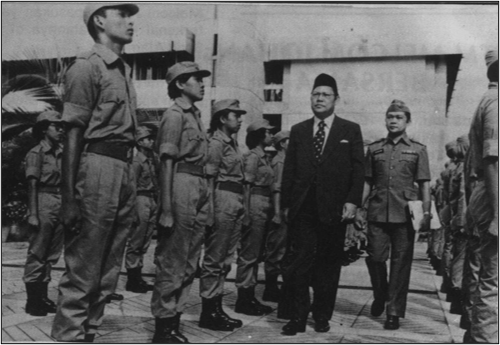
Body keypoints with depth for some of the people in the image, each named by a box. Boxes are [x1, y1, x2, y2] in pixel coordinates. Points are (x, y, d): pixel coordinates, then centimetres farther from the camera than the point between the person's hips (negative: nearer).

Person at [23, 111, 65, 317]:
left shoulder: (61, 153, 12)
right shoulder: (36, 153, -4)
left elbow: (67, 183, 12)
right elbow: (32, 185, -8)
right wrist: (33, 213, -14)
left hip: (61, 204, 6)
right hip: (44, 202, -6)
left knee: (52, 255, 11)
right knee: (37, 254, 1)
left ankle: (42, 296, 22)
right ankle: (32, 300, 9)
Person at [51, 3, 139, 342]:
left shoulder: (125, 71, 18)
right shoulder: (87, 66, -5)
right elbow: (73, 133, -10)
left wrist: (131, 179, 16)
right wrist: (70, 197, -15)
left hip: (126, 169, 8)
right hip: (98, 166, -8)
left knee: (108, 269, 14)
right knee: (83, 269, -2)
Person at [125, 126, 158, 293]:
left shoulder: (153, 159, 14)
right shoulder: (137, 160, -7)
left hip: (153, 201, 8)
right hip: (142, 199, -8)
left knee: (144, 242, 12)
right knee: (136, 242, -2)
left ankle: (138, 278, 20)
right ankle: (132, 280, 6)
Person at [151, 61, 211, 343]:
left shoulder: (195, 115, 19)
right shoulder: (175, 115, -5)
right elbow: (167, 163, -12)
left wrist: (206, 204, 15)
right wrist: (166, 210, -18)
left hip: (201, 189, 9)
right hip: (182, 186, -9)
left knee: (189, 263, 12)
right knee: (172, 262, -2)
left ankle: (175, 321, 22)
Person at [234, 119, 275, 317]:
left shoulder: (263, 156, 17)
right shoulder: (252, 156, -10)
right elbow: (247, 185, -15)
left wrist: (271, 210, 13)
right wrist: (247, 213, -19)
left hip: (265, 207, 9)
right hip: (256, 206, -9)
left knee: (256, 254, 12)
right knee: (249, 254, -4)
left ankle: (250, 297, 20)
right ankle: (243, 300, 3)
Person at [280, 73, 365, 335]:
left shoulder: (350, 130, 7)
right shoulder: (298, 131, 13)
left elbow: (357, 169, 1)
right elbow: (289, 170, 10)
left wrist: (352, 201, -9)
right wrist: (286, 204, 4)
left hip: (334, 208, -1)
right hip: (302, 208, 1)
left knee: (329, 264, 6)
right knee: (302, 261, -3)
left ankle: (322, 316, 18)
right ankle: (298, 317, 5)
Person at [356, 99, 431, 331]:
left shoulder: (418, 150, 6)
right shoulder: (374, 148, 11)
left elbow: (424, 184, 3)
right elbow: (367, 182, 12)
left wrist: (426, 213, -6)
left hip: (404, 214, -1)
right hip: (377, 213, 2)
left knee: (401, 263, 1)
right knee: (375, 258, 1)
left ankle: (394, 311, 11)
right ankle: (380, 296, 29)